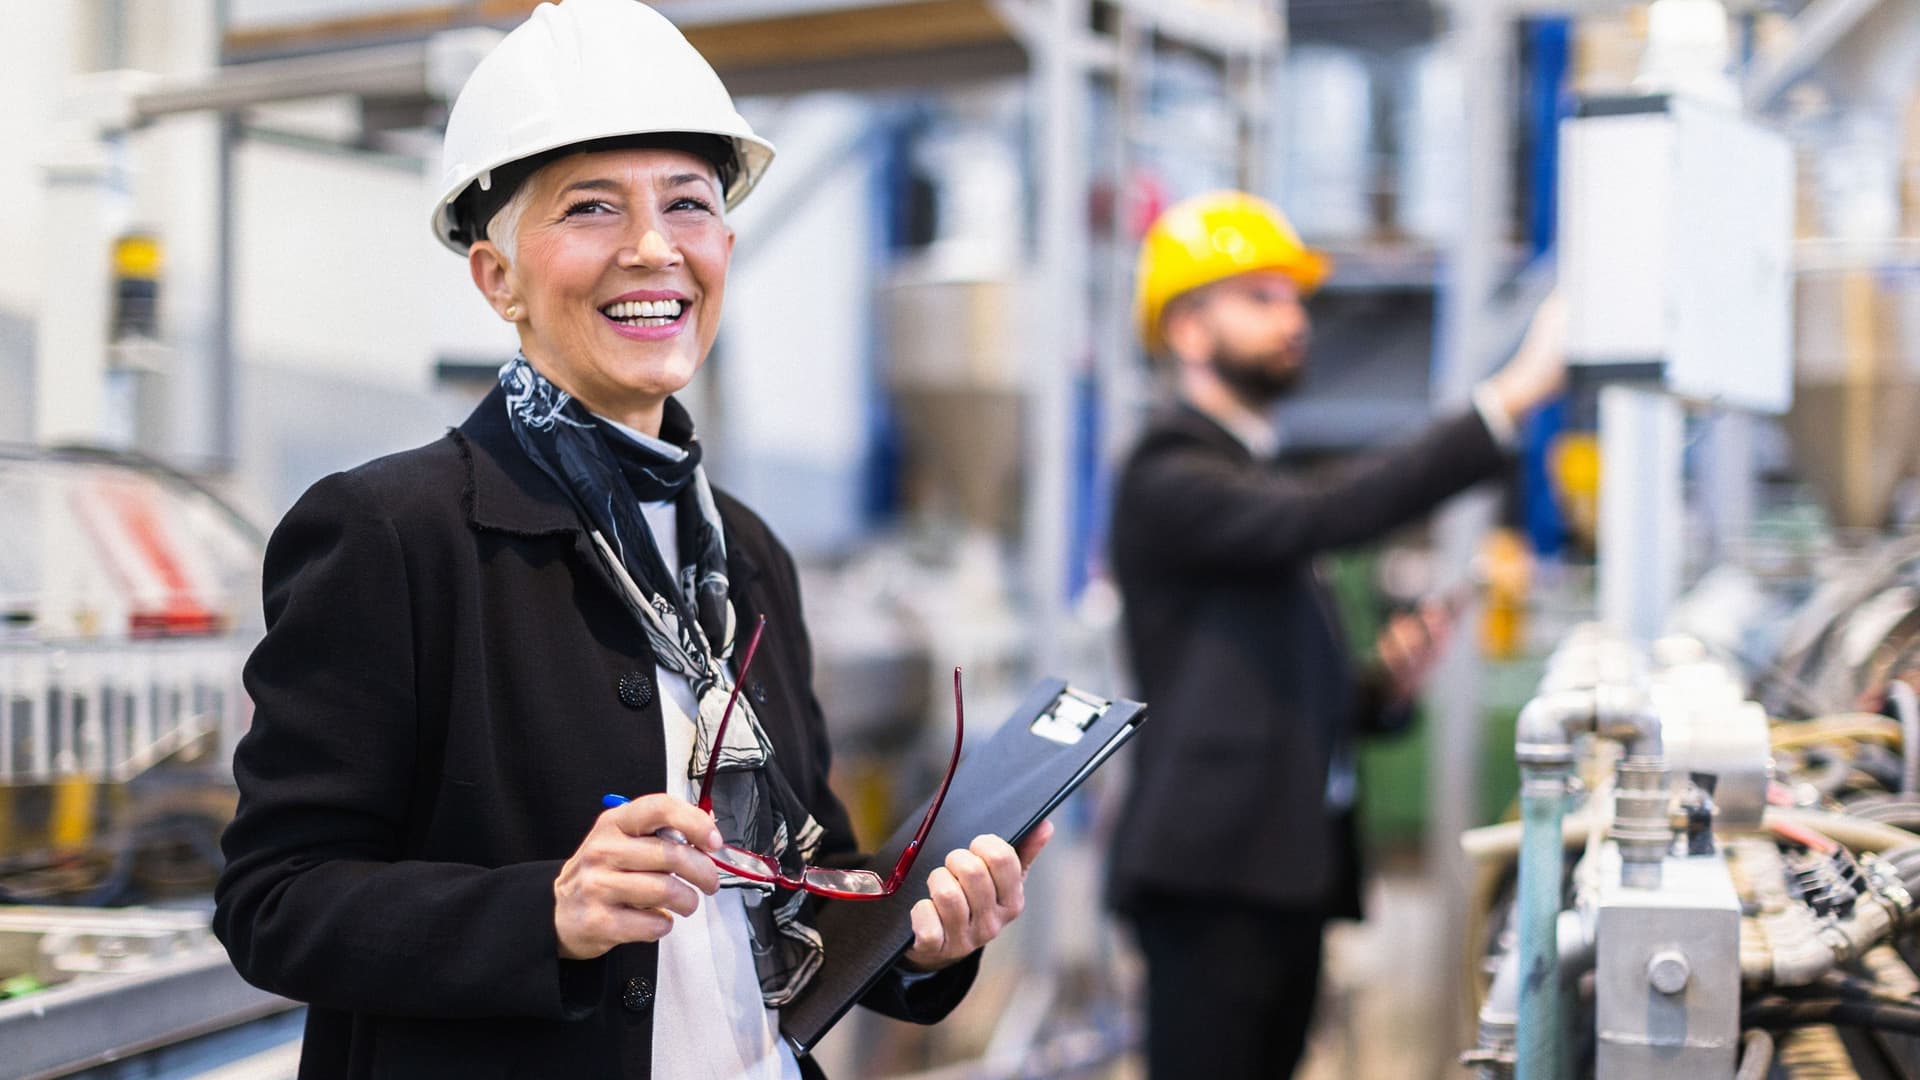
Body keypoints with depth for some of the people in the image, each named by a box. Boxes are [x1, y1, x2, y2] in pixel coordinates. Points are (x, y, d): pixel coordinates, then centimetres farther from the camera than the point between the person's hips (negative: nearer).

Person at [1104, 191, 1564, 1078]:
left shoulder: (1257, 476, 21)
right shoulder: (1170, 479, -8)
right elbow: (1323, 514, -28)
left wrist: (1383, 683, 3)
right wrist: (1510, 398, -31)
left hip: (1285, 870, 9)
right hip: (1212, 871, -9)